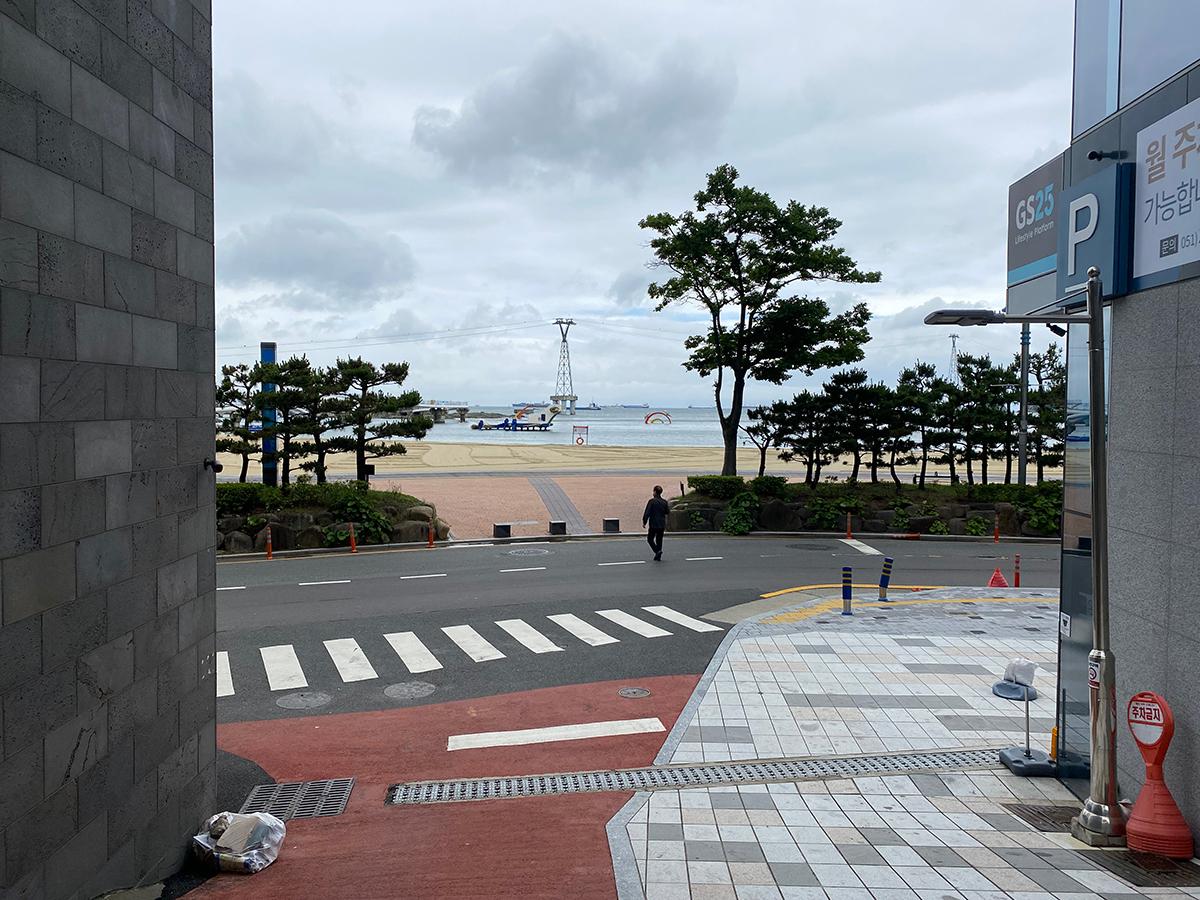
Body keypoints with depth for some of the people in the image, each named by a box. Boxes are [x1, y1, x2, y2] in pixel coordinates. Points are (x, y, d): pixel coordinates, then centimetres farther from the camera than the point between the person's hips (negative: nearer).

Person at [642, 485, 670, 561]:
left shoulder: (652, 501, -13)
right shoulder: (664, 502, 2)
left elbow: (647, 512, -15)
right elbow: (667, 512, 13)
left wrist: (644, 522, -5)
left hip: (653, 524, -5)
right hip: (662, 525, 5)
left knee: (650, 539, 8)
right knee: (659, 540, 15)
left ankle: (657, 551, -14)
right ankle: (658, 556, 14)